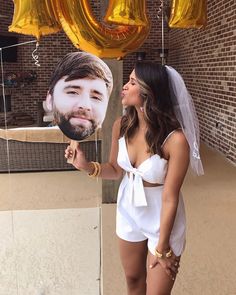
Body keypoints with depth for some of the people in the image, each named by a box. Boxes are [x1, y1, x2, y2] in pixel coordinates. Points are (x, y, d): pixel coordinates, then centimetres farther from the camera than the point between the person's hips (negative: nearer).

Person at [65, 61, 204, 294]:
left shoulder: (175, 139, -30)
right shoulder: (121, 125, -12)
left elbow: (170, 198, -22)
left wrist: (162, 248, -13)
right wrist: (87, 166, -16)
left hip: (163, 219, -5)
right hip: (128, 211, 5)